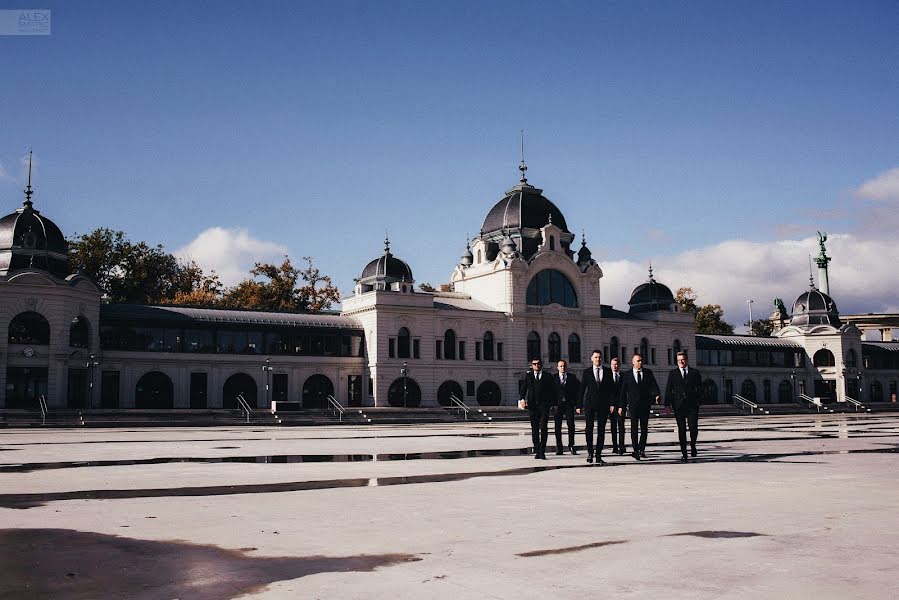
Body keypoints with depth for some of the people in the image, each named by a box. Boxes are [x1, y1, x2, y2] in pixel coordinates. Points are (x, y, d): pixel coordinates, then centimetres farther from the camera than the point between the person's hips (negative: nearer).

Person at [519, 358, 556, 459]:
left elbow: (553, 389, 8)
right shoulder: (528, 376, 12)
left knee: (544, 428, -10)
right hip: (532, 405, 2)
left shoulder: (548, 377, 9)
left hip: (544, 405, -2)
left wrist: (552, 401, -4)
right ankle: (537, 451, 13)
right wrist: (523, 398, -12)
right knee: (534, 429, 6)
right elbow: (523, 388, 5)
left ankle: (542, 452, -8)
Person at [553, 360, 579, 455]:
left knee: (571, 425, -5)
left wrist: (575, 401, 0)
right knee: (558, 426, 1)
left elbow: (577, 389, 9)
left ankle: (571, 445, 5)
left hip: (569, 404, 0)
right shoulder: (553, 378, 7)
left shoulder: (572, 377, 9)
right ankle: (559, 448, 6)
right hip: (558, 404, 0)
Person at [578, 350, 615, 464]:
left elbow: (611, 389, 6)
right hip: (590, 404, -1)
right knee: (589, 428, -6)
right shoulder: (587, 372, 5)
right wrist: (579, 405, 1)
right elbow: (582, 389, 5)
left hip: (603, 404, 1)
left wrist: (612, 403, -3)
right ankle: (590, 452, 11)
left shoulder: (608, 372, 7)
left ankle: (598, 456, 7)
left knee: (601, 430, 2)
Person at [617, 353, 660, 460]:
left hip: (645, 404, 2)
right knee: (634, 426, -9)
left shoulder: (648, 373, 8)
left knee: (644, 427, 6)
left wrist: (657, 394, -23)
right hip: (633, 405, -2)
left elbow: (653, 385, -3)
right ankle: (635, 450, -14)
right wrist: (621, 405, 2)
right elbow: (623, 391, 7)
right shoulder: (627, 375, 6)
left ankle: (641, 449, 16)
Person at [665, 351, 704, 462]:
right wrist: (667, 403, -5)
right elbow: (668, 389, 5)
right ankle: (683, 453, 8)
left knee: (693, 427, -7)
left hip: (692, 405, 0)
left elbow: (699, 388, 7)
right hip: (678, 405, 1)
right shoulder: (673, 373, 9)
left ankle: (693, 445, 22)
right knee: (681, 429, 2)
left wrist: (699, 401, -6)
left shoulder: (695, 373, 9)